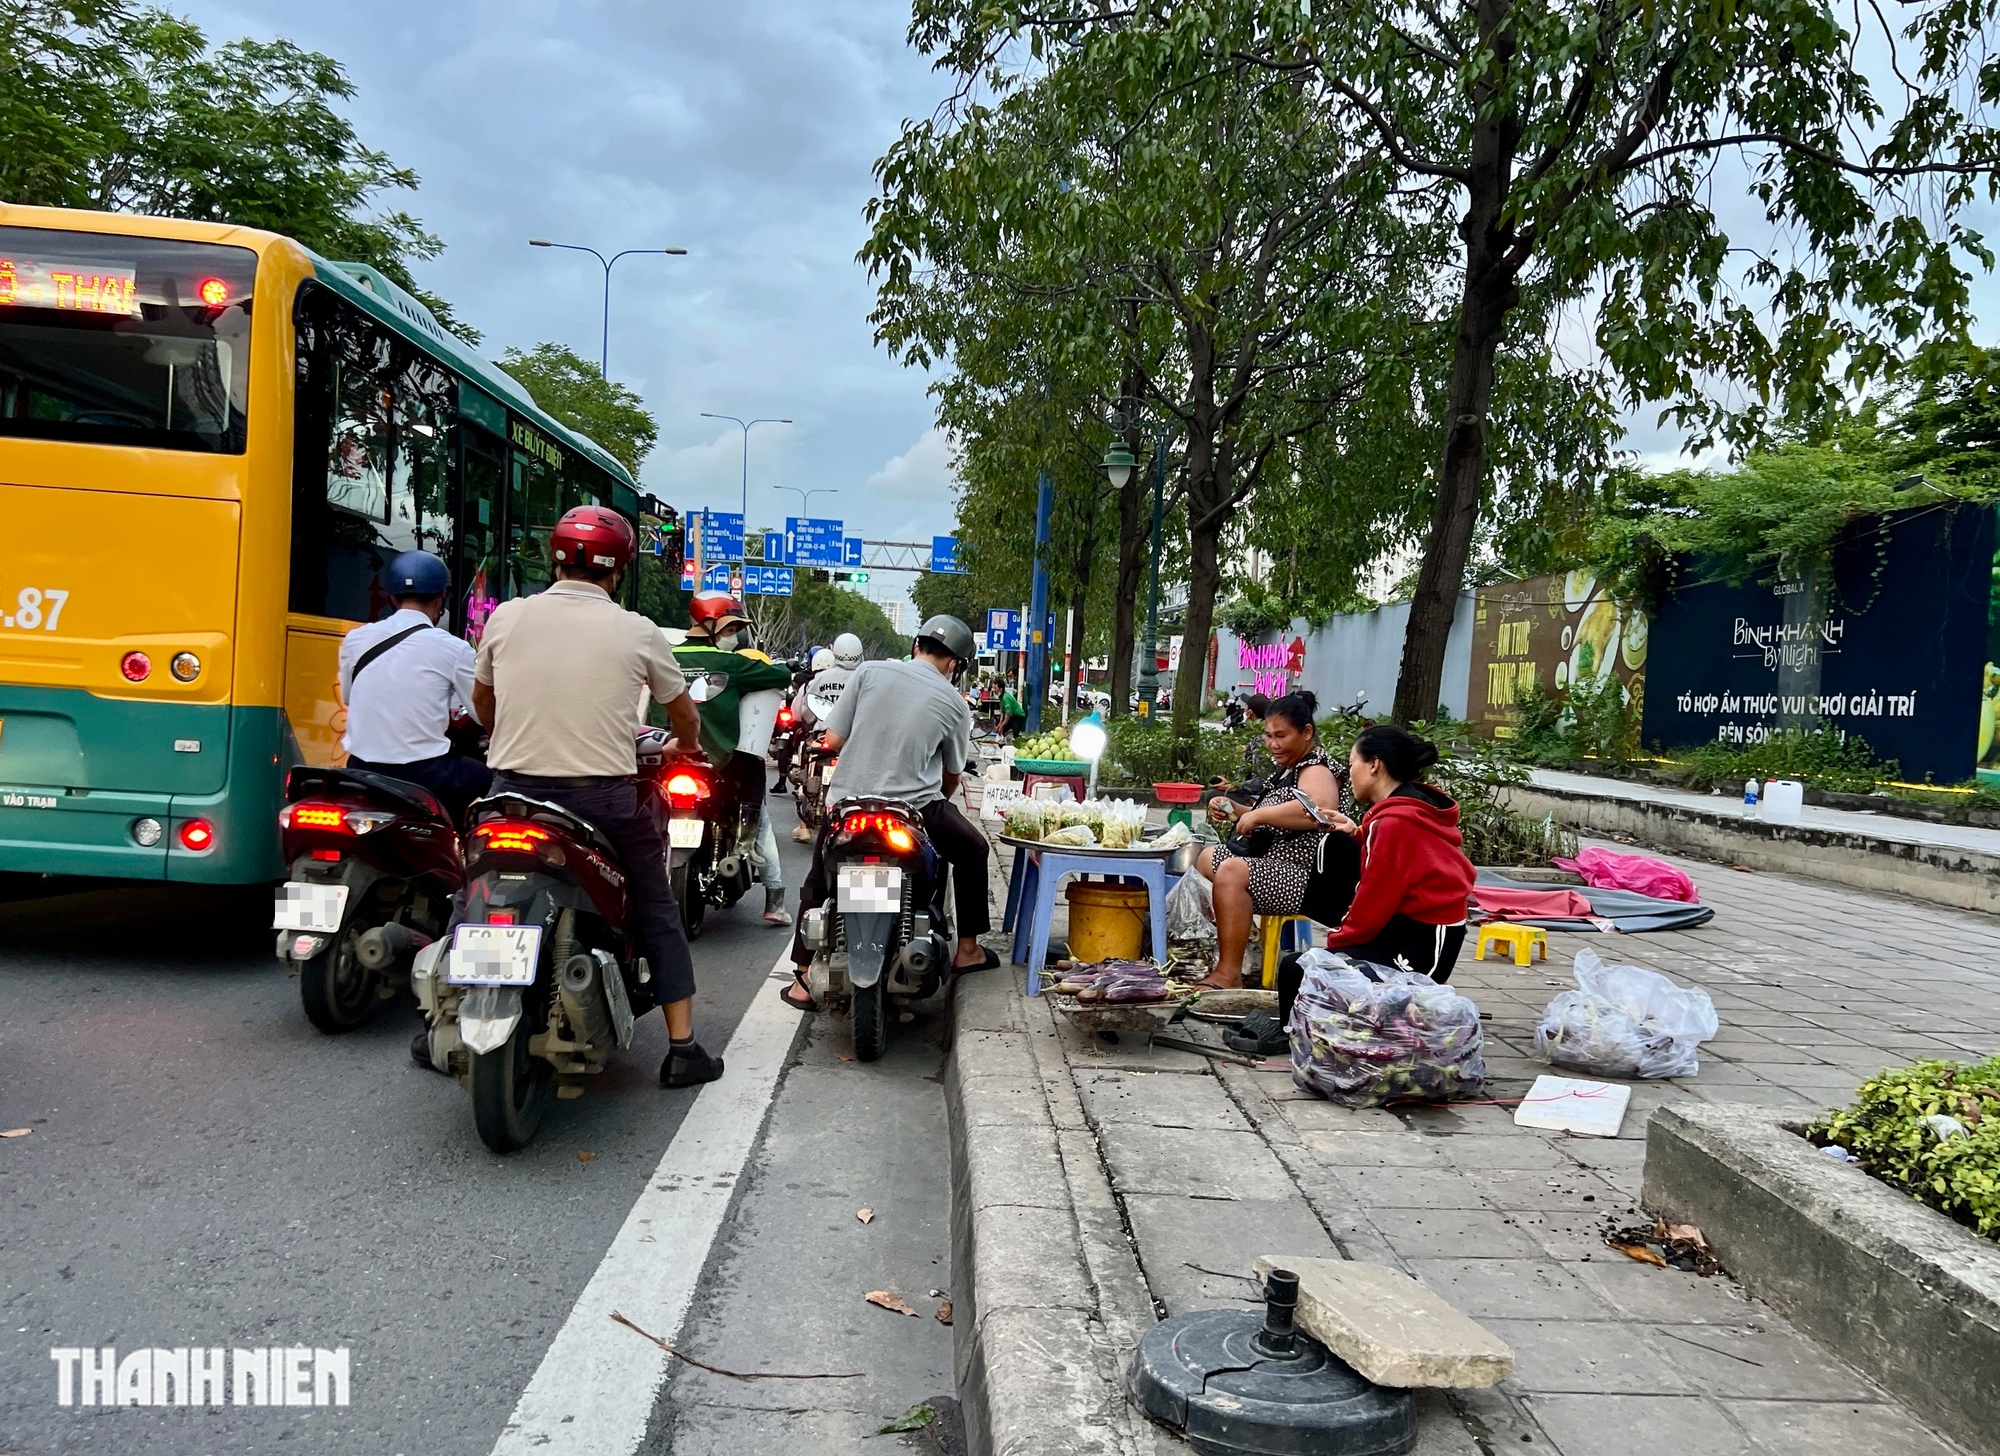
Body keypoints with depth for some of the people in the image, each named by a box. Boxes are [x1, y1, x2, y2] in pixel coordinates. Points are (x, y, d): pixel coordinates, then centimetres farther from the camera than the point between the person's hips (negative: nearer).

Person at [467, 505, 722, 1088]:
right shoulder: (638, 633, -4)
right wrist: (684, 745, 34)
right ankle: (683, 1049, 13)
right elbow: (686, 718, 11)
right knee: (657, 915, 13)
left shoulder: (506, 617, 1)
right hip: (605, 796, -2)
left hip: (515, 789, 2)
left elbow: (481, 704, 17)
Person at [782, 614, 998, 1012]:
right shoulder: (954, 703, 2)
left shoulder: (869, 672, 2)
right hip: (915, 809, -1)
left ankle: (803, 981, 19)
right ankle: (967, 949, 29)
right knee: (972, 850, 26)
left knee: (817, 884, 23)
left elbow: (832, 739, 1)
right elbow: (952, 774, 13)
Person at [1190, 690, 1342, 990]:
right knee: (1207, 858, 23)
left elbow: (1320, 809, -38)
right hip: (1270, 864, 12)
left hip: (1303, 878, -12)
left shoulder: (1315, 770, -15)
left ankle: (1228, 974, -30)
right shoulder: (1288, 769, 15)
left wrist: (1258, 815, -30)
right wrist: (1235, 810, 8)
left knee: (1232, 871, -32)